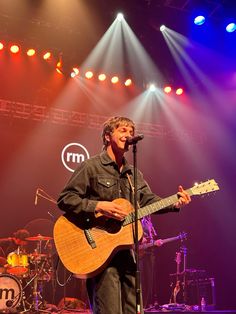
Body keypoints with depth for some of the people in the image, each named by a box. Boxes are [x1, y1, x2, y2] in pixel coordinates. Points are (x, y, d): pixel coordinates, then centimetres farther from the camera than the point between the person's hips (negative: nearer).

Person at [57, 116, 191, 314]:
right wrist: (97, 206, -22)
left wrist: (174, 203, -10)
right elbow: (64, 199, -10)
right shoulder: (91, 167, -5)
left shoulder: (134, 174, 17)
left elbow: (148, 200, 7)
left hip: (126, 250, 7)